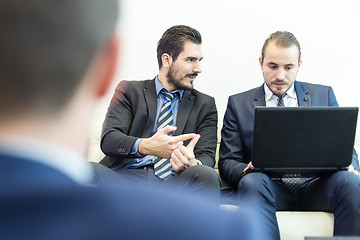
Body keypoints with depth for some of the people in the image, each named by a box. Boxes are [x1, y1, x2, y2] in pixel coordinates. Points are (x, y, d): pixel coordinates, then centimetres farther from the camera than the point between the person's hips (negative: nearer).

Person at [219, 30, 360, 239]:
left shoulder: (324, 95, 19)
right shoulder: (238, 104, 14)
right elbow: (227, 162, 9)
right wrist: (248, 170, -15)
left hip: (315, 185, 2)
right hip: (271, 187, -1)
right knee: (252, 181, -35)